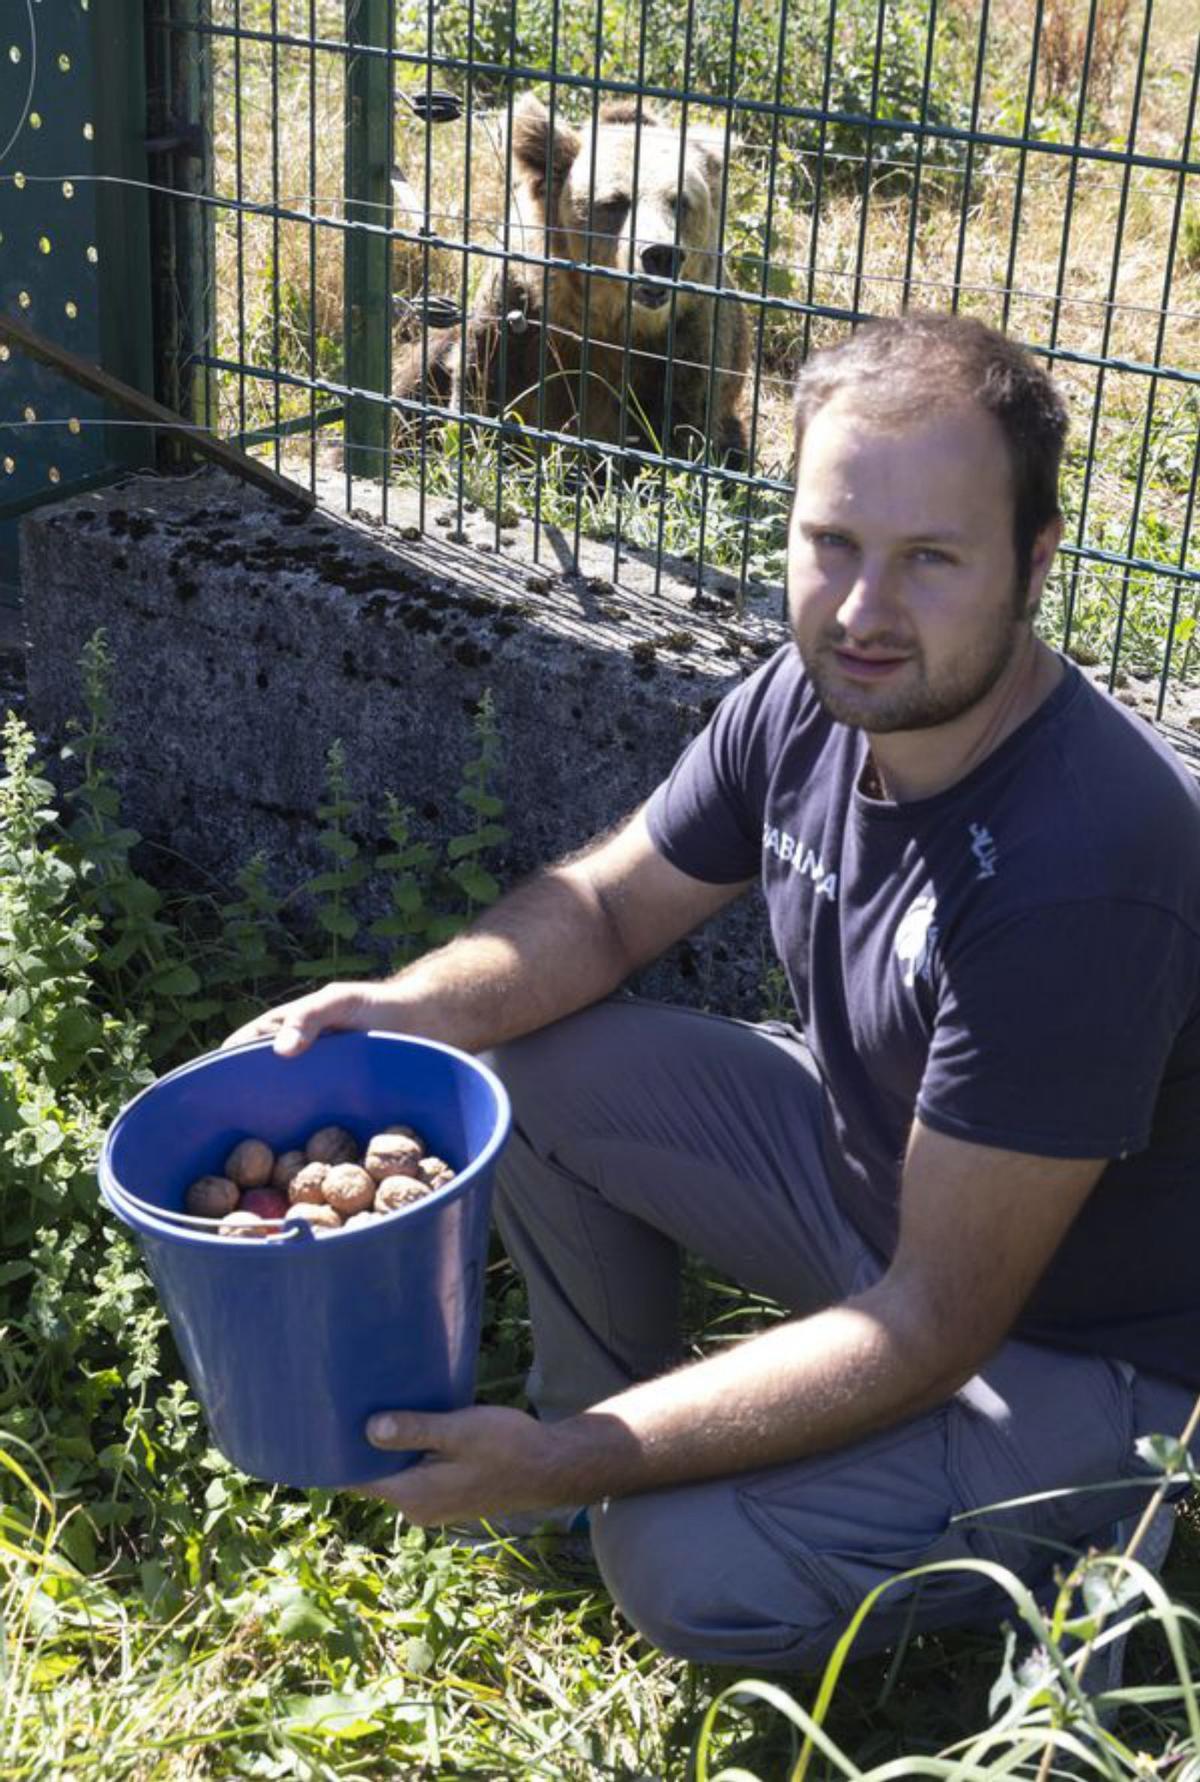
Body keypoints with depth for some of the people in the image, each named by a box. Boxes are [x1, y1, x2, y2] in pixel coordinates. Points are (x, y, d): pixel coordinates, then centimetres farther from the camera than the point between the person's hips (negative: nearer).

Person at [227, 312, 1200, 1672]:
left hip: (1090, 1354, -7)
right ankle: (605, 1408, 16)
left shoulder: (1078, 870, -36)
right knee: (526, 1060, -4)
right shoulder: (810, 702, -12)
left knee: (689, 1571, -24)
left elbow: (936, 1328, -32)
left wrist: (567, 1471, -32)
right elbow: (608, 904, 4)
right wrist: (410, 1007, -17)